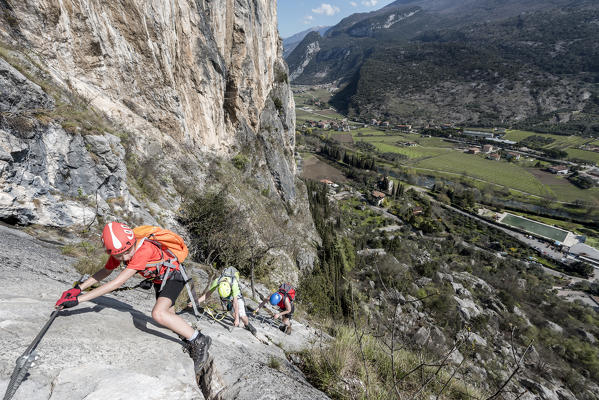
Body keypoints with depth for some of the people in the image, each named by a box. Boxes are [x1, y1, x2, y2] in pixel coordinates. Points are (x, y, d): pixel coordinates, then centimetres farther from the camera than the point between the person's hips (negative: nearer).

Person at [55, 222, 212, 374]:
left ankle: (199, 341, -16)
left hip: (173, 276, -9)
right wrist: (79, 288, -6)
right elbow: (105, 271, 3)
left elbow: (117, 283, -39)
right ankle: (189, 339, 44)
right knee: (168, 314, 21)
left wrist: (78, 299, -36)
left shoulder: (143, 250, -39)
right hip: (159, 279, 9)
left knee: (158, 314, -28)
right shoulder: (119, 252, -16)